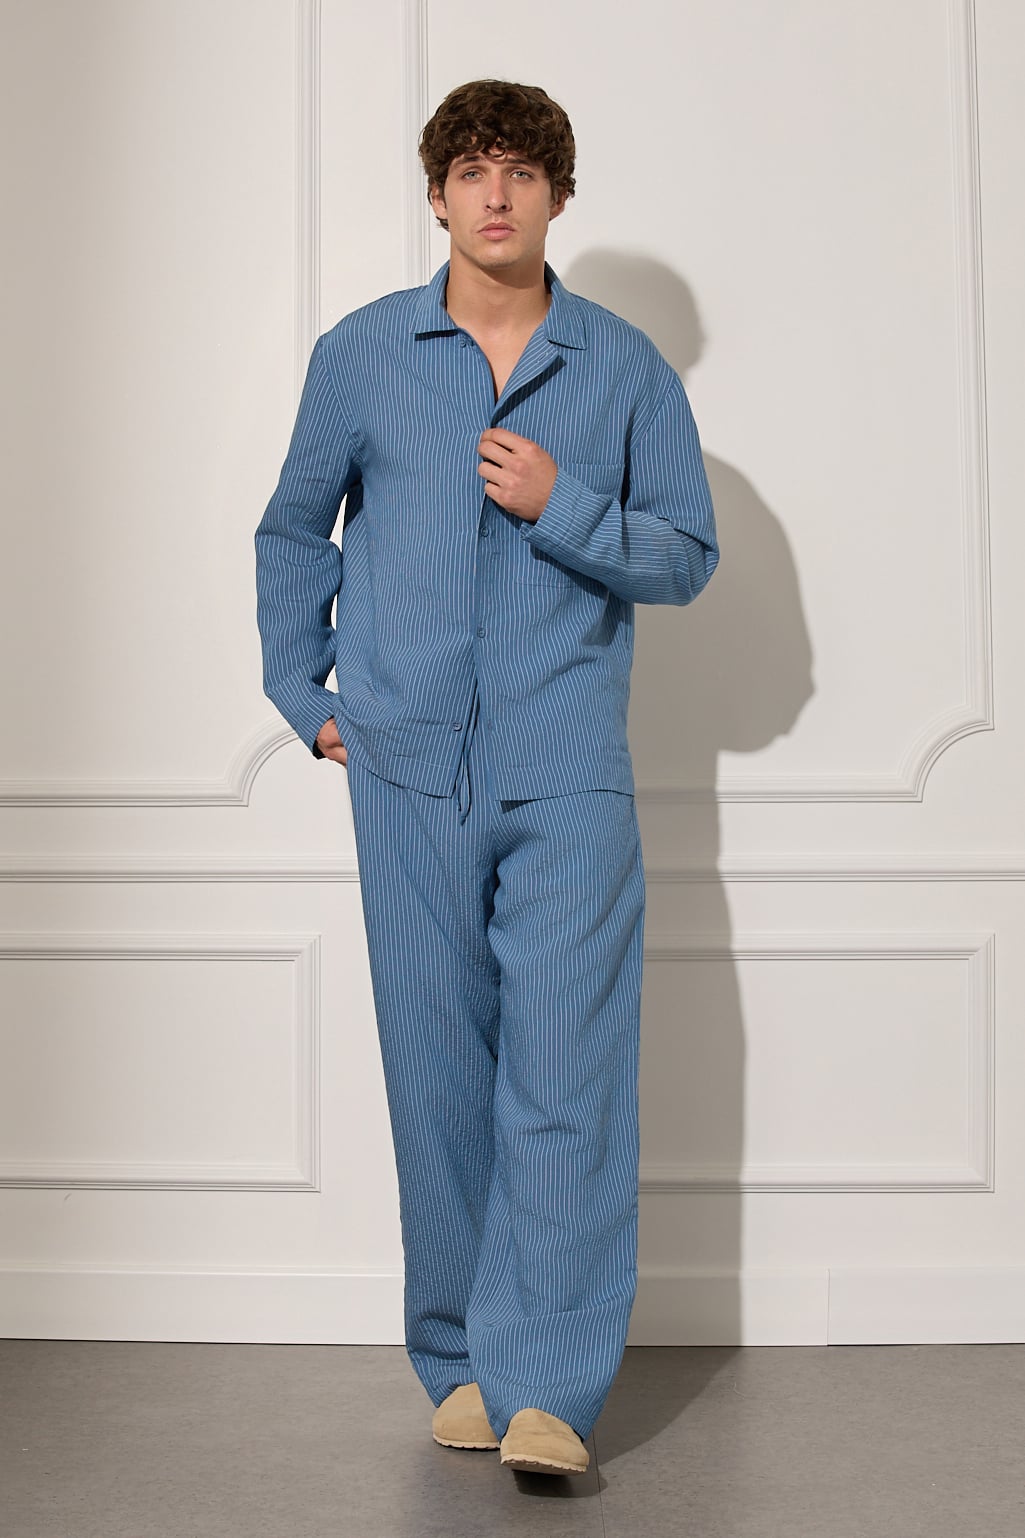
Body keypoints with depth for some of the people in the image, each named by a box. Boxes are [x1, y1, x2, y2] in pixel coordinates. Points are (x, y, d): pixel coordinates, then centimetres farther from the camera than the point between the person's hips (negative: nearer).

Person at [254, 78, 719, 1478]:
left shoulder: (625, 366, 6)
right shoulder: (362, 353, 9)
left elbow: (688, 554, 7)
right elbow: (294, 530, 21)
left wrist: (562, 510, -9)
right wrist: (303, 693, 15)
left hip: (570, 772, -1)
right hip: (410, 769, 1)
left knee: (566, 1075, -9)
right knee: (440, 1073, 6)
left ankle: (545, 1387, -4)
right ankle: (461, 1363, 20)